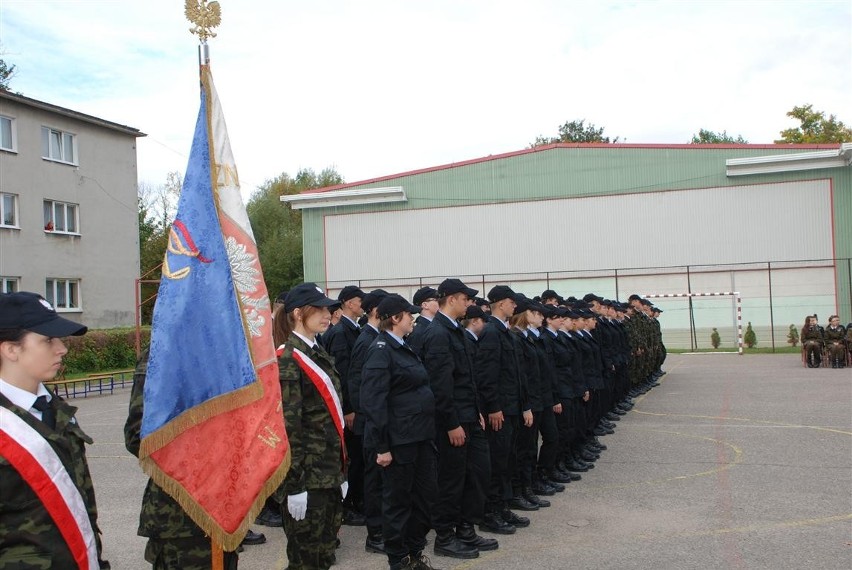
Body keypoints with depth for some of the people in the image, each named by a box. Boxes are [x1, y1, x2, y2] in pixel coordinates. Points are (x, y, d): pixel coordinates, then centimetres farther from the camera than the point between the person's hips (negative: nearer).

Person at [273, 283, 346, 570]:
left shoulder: (318, 354, 14)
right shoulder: (288, 360, -13)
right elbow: (287, 428, -18)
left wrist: (341, 472, 17)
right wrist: (293, 486, -19)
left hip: (329, 472, 8)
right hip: (305, 475, -8)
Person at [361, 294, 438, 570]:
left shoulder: (403, 347, 14)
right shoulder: (381, 350, -15)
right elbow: (373, 400, -19)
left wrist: (429, 432, 15)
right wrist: (382, 446, -21)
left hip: (420, 434, 9)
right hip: (398, 439, -9)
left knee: (425, 493, 15)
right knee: (398, 499, 5)